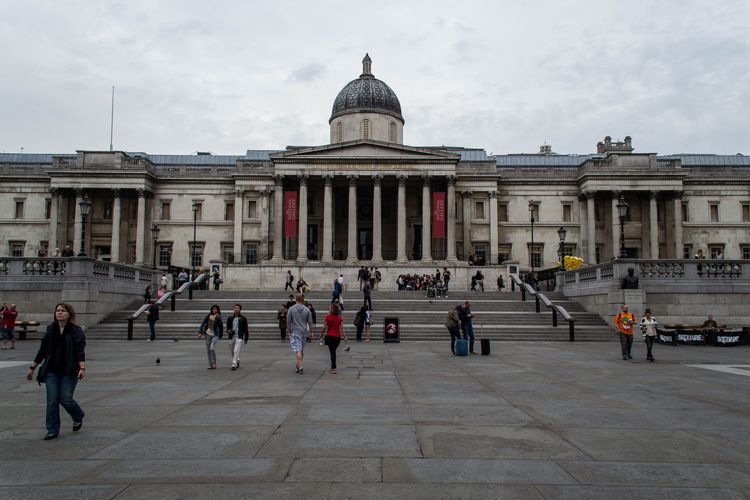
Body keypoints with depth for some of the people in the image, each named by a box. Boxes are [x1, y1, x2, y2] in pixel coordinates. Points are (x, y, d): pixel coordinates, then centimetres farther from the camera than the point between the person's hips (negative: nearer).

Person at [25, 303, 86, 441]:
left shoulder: (76, 330, -5)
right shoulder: (51, 329, 8)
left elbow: (80, 351, -13)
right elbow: (42, 350, 13)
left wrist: (82, 368, -25)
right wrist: (32, 368, 14)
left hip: (69, 372, -4)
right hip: (51, 371, 4)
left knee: (65, 399, -5)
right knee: (52, 401, 1)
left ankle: (78, 417, 25)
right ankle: (52, 430, 13)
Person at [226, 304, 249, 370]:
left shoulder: (243, 319, 1)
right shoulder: (230, 318, 8)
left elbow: (246, 329, 5)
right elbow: (228, 327, 15)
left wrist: (246, 339, 6)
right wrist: (229, 331, -9)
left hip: (239, 337, -4)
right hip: (231, 337, 4)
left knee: (236, 351, -17)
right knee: (232, 352, 13)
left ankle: (234, 364, -15)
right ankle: (237, 361, 38)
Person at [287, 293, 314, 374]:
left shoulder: (291, 309, -5)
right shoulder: (307, 310, 1)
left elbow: (288, 322, -4)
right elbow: (310, 322, 4)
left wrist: (289, 331, 6)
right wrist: (311, 332, 12)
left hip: (295, 332, -3)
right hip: (304, 332, 3)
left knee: (298, 350, -7)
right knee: (302, 350, 16)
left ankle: (300, 367, -15)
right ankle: (298, 365, 30)